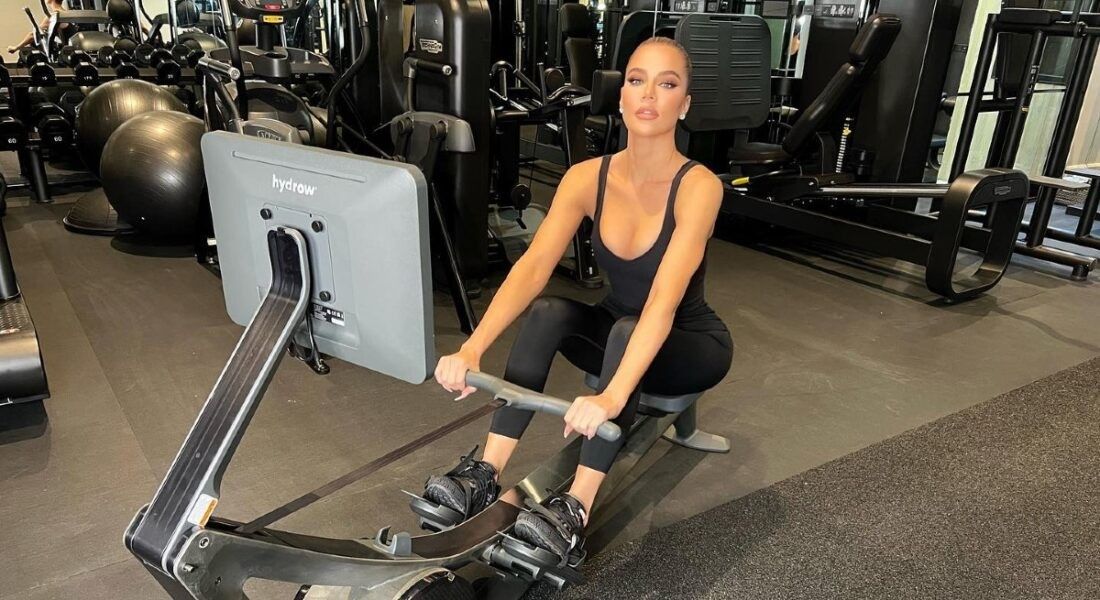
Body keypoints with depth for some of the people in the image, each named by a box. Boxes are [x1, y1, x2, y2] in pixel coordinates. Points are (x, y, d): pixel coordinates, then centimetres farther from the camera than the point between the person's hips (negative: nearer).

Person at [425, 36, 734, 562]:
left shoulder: (698, 186, -25)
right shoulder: (587, 177, -13)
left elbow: (663, 303, -38)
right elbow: (534, 266, -26)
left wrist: (612, 396, -53)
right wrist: (472, 347, -42)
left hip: (691, 345, -3)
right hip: (616, 332, 4)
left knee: (624, 330, -37)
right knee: (545, 312, -27)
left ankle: (576, 511, -36)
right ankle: (485, 475, -26)